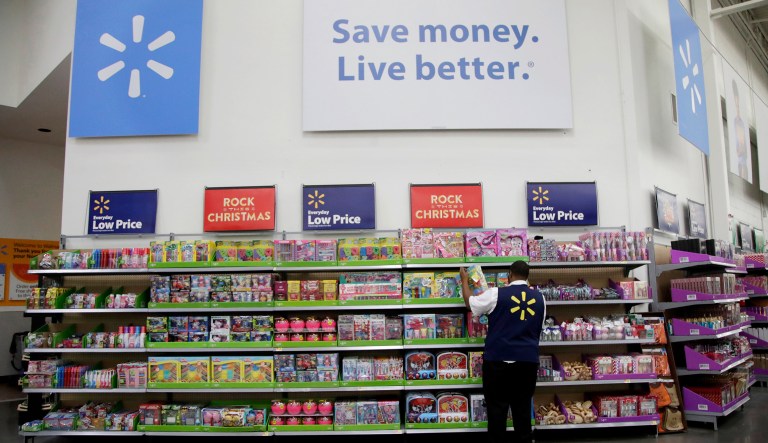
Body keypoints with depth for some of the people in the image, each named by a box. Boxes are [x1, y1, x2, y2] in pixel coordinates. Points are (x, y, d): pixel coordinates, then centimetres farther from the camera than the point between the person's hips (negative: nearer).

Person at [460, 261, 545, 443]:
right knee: (523, 408, 12)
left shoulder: (496, 294, -7)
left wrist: (465, 280, 21)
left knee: (497, 408, 6)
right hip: (528, 360, 4)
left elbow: (469, 302, 6)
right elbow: (538, 329, 17)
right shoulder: (539, 298, 5)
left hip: (499, 360, -3)